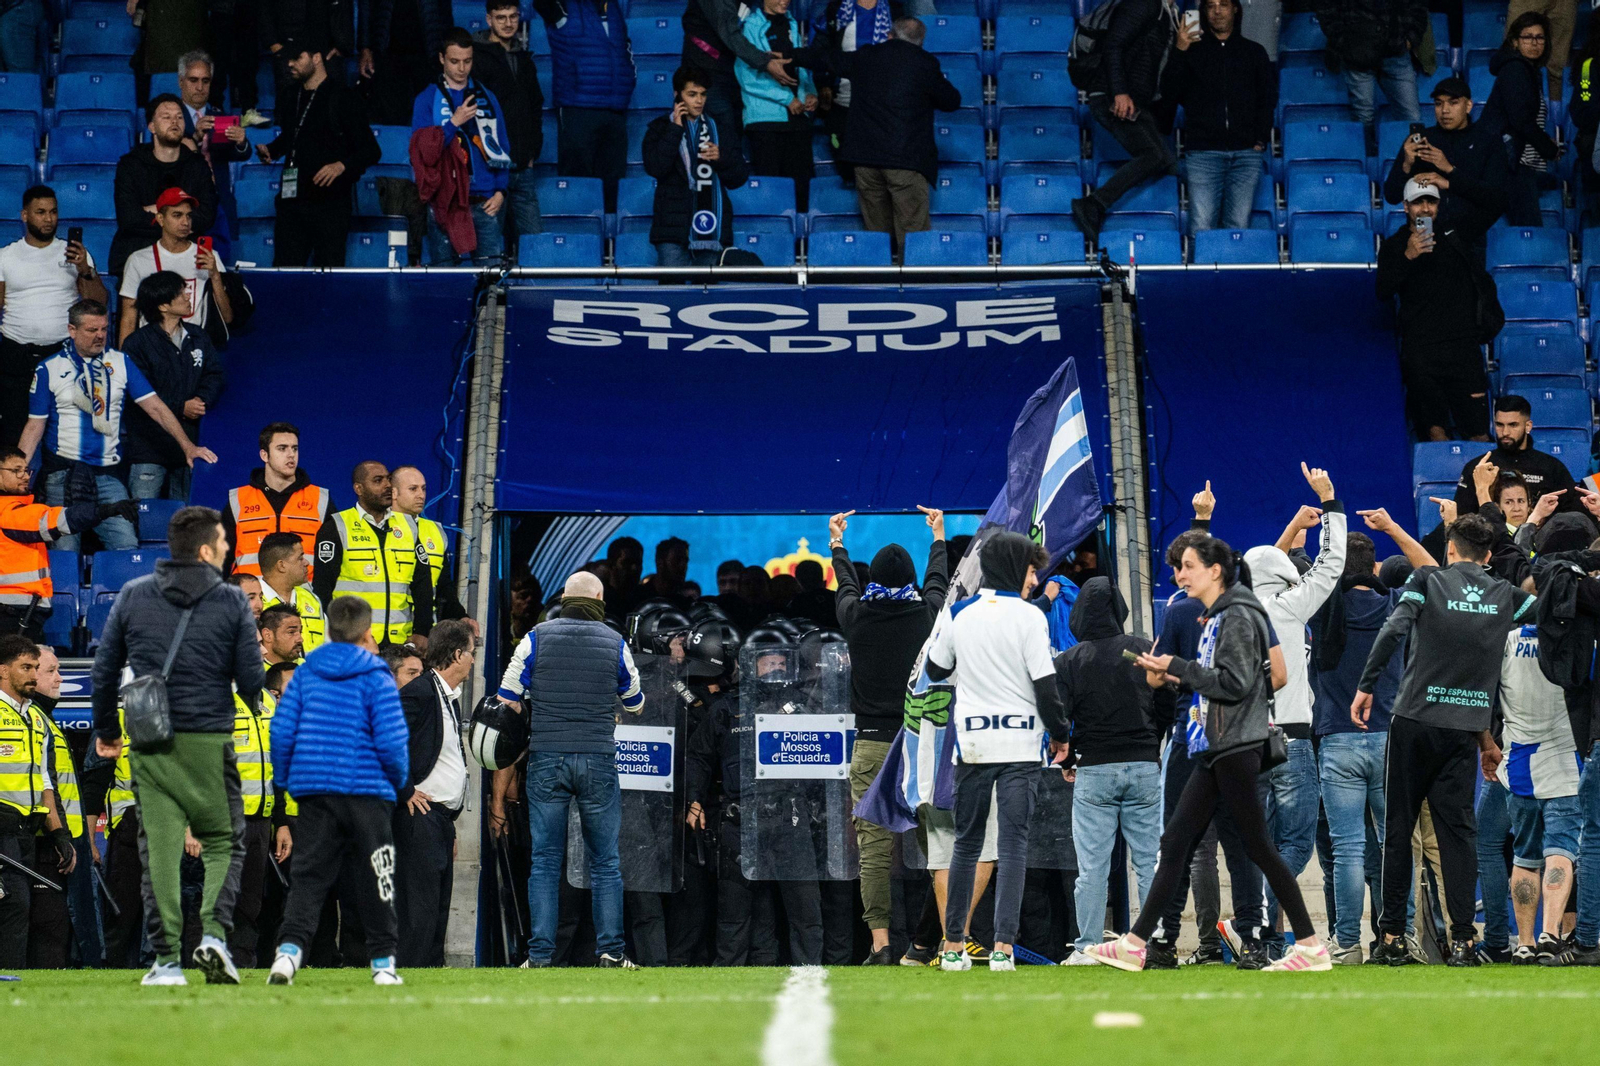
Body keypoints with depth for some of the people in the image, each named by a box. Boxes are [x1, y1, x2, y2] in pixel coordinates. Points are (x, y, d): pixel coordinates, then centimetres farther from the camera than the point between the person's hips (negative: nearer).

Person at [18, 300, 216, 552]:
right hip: (63, 472, -1)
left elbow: (155, 407, 7)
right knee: (64, 549, -4)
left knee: (127, 545, -13)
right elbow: (35, 426, 4)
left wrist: (187, 446, -3)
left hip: (107, 473, 1)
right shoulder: (49, 369, 4)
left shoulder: (120, 363, 9)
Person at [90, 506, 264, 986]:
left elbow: (104, 669, 9)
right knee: (223, 841, 10)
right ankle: (214, 932, -11)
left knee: (160, 847, 3)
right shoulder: (231, 601, -1)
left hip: (149, 744, 2)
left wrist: (107, 730, 22)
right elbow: (250, 681, -1)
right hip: (210, 741, -2)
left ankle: (167, 958, -1)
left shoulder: (132, 596, 6)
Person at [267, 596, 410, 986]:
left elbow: (281, 731, 3)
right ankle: (383, 961, 12)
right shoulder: (376, 678, -4)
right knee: (375, 878, 8)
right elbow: (391, 742, -10)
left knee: (308, 877, 3)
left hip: (313, 791, 3)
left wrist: (288, 779, 15)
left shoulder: (306, 672, 6)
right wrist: (399, 780, 8)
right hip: (367, 791, -3)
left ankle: (289, 950, -14)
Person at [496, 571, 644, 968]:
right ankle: (610, 950, 2)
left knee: (544, 860, 3)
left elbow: (507, 699, 2)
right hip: (598, 761, 0)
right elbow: (635, 704, 16)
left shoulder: (537, 638, 2)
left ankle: (539, 954, 0)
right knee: (605, 861, 6)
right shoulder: (615, 643, 4)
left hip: (545, 759, 0)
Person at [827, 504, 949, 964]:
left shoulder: (856, 616, 2)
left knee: (874, 847, -5)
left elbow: (847, 587, 25)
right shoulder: (926, 614, 1)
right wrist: (938, 536, 44)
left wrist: (837, 543, 46)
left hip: (872, 745, 0)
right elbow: (937, 580, 24)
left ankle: (880, 943, -11)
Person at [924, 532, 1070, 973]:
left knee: (966, 843, 12)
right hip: (1020, 742, -3)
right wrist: (1059, 733, 2)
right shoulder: (1028, 617, -7)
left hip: (971, 741, 3)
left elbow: (935, 670, 17)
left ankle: (953, 946, 11)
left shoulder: (958, 615, 5)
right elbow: (1045, 683, -9)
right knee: (1014, 842, -1)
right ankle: (1002, 947, -9)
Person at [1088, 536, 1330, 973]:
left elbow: (1236, 683, -20)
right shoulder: (1217, 617, 16)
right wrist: (1170, 676, 9)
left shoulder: (1238, 618, -13)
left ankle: (1311, 946, 1)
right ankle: (1134, 943, 8)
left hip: (1236, 750, -10)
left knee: (1259, 848, -5)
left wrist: (1178, 667, -14)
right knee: (1174, 843, 7)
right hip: (1215, 751, 10)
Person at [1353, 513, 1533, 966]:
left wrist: (1366, 686, -9)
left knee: (1398, 827, 6)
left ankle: (1393, 935, 5)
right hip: (1464, 728, 2)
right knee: (1459, 830, 4)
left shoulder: (1427, 580, 0)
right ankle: (1462, 939, -3)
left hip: (1414, 720, -2)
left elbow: (1393, 630, -13)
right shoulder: (1505, 596, 8)